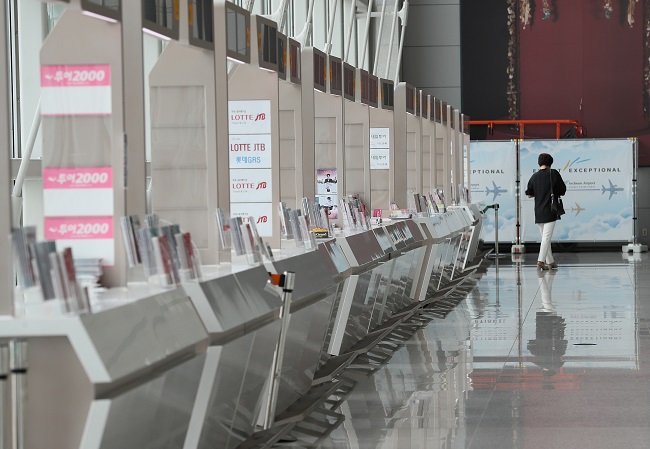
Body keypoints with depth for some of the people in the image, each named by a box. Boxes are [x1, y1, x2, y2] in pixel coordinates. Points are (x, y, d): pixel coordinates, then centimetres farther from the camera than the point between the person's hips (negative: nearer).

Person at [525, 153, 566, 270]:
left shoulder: (534, 177, 4)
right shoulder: (554, 173, -5)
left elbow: (529, 195, 8)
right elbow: (563, 191, -1)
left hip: (538, 212, 4)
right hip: (550, 212, -4)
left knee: (545, 237, 12)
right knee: (547, 237, -6)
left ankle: (550, 262, 16)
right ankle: (541, 261, -16)